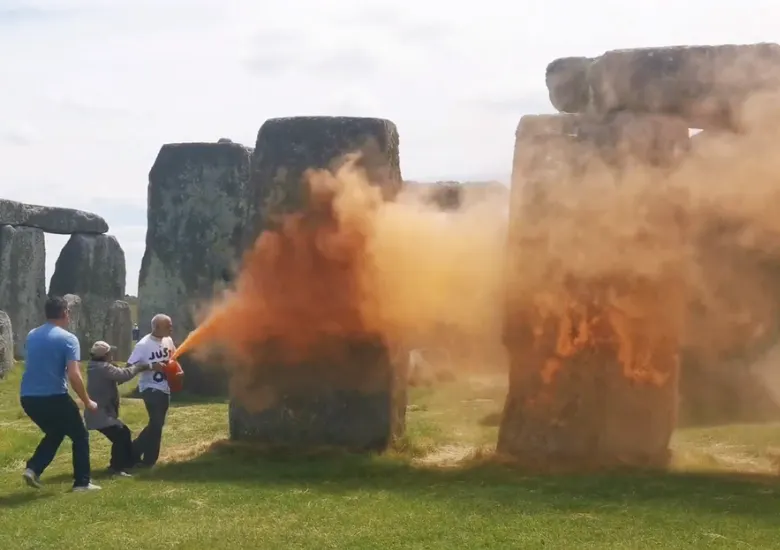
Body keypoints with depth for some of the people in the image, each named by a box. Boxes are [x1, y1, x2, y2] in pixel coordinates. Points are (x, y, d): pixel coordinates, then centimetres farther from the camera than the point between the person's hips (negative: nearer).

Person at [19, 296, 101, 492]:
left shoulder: (31, 336, 10)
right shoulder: (68, 339, -10)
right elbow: (74, 376, -17)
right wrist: (87, 401, -7)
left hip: (28, 397, 6)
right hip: (54, 397, -6)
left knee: (54, 433, 27)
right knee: (80, 435, 13)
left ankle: (33, 468, 9)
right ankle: (82, 482, 12)